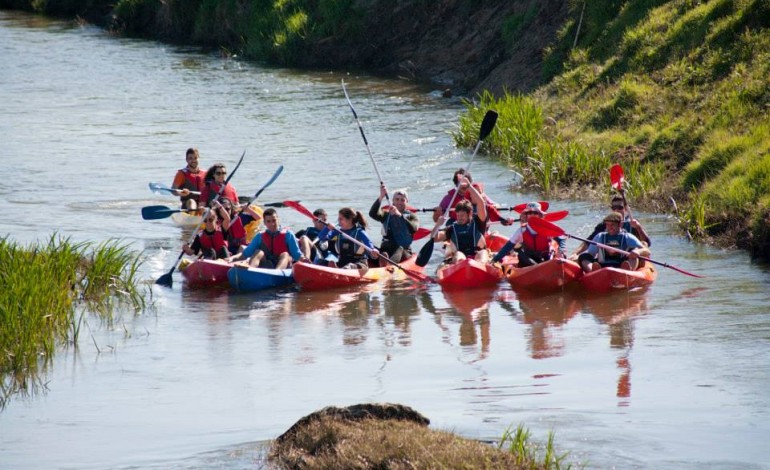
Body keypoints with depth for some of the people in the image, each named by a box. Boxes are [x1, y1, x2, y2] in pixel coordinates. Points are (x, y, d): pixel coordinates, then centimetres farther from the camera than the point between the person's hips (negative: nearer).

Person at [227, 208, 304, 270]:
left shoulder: (288, 235, 10)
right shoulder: (260, 236, 17)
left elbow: (296, 254, 2)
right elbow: (246, 253, 12)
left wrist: (302, 258, -21)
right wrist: (233, 258, -5)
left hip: (283, 266, -2)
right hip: (266, 267, 2)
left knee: (285, 255, -29)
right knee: (259, 253, -21)